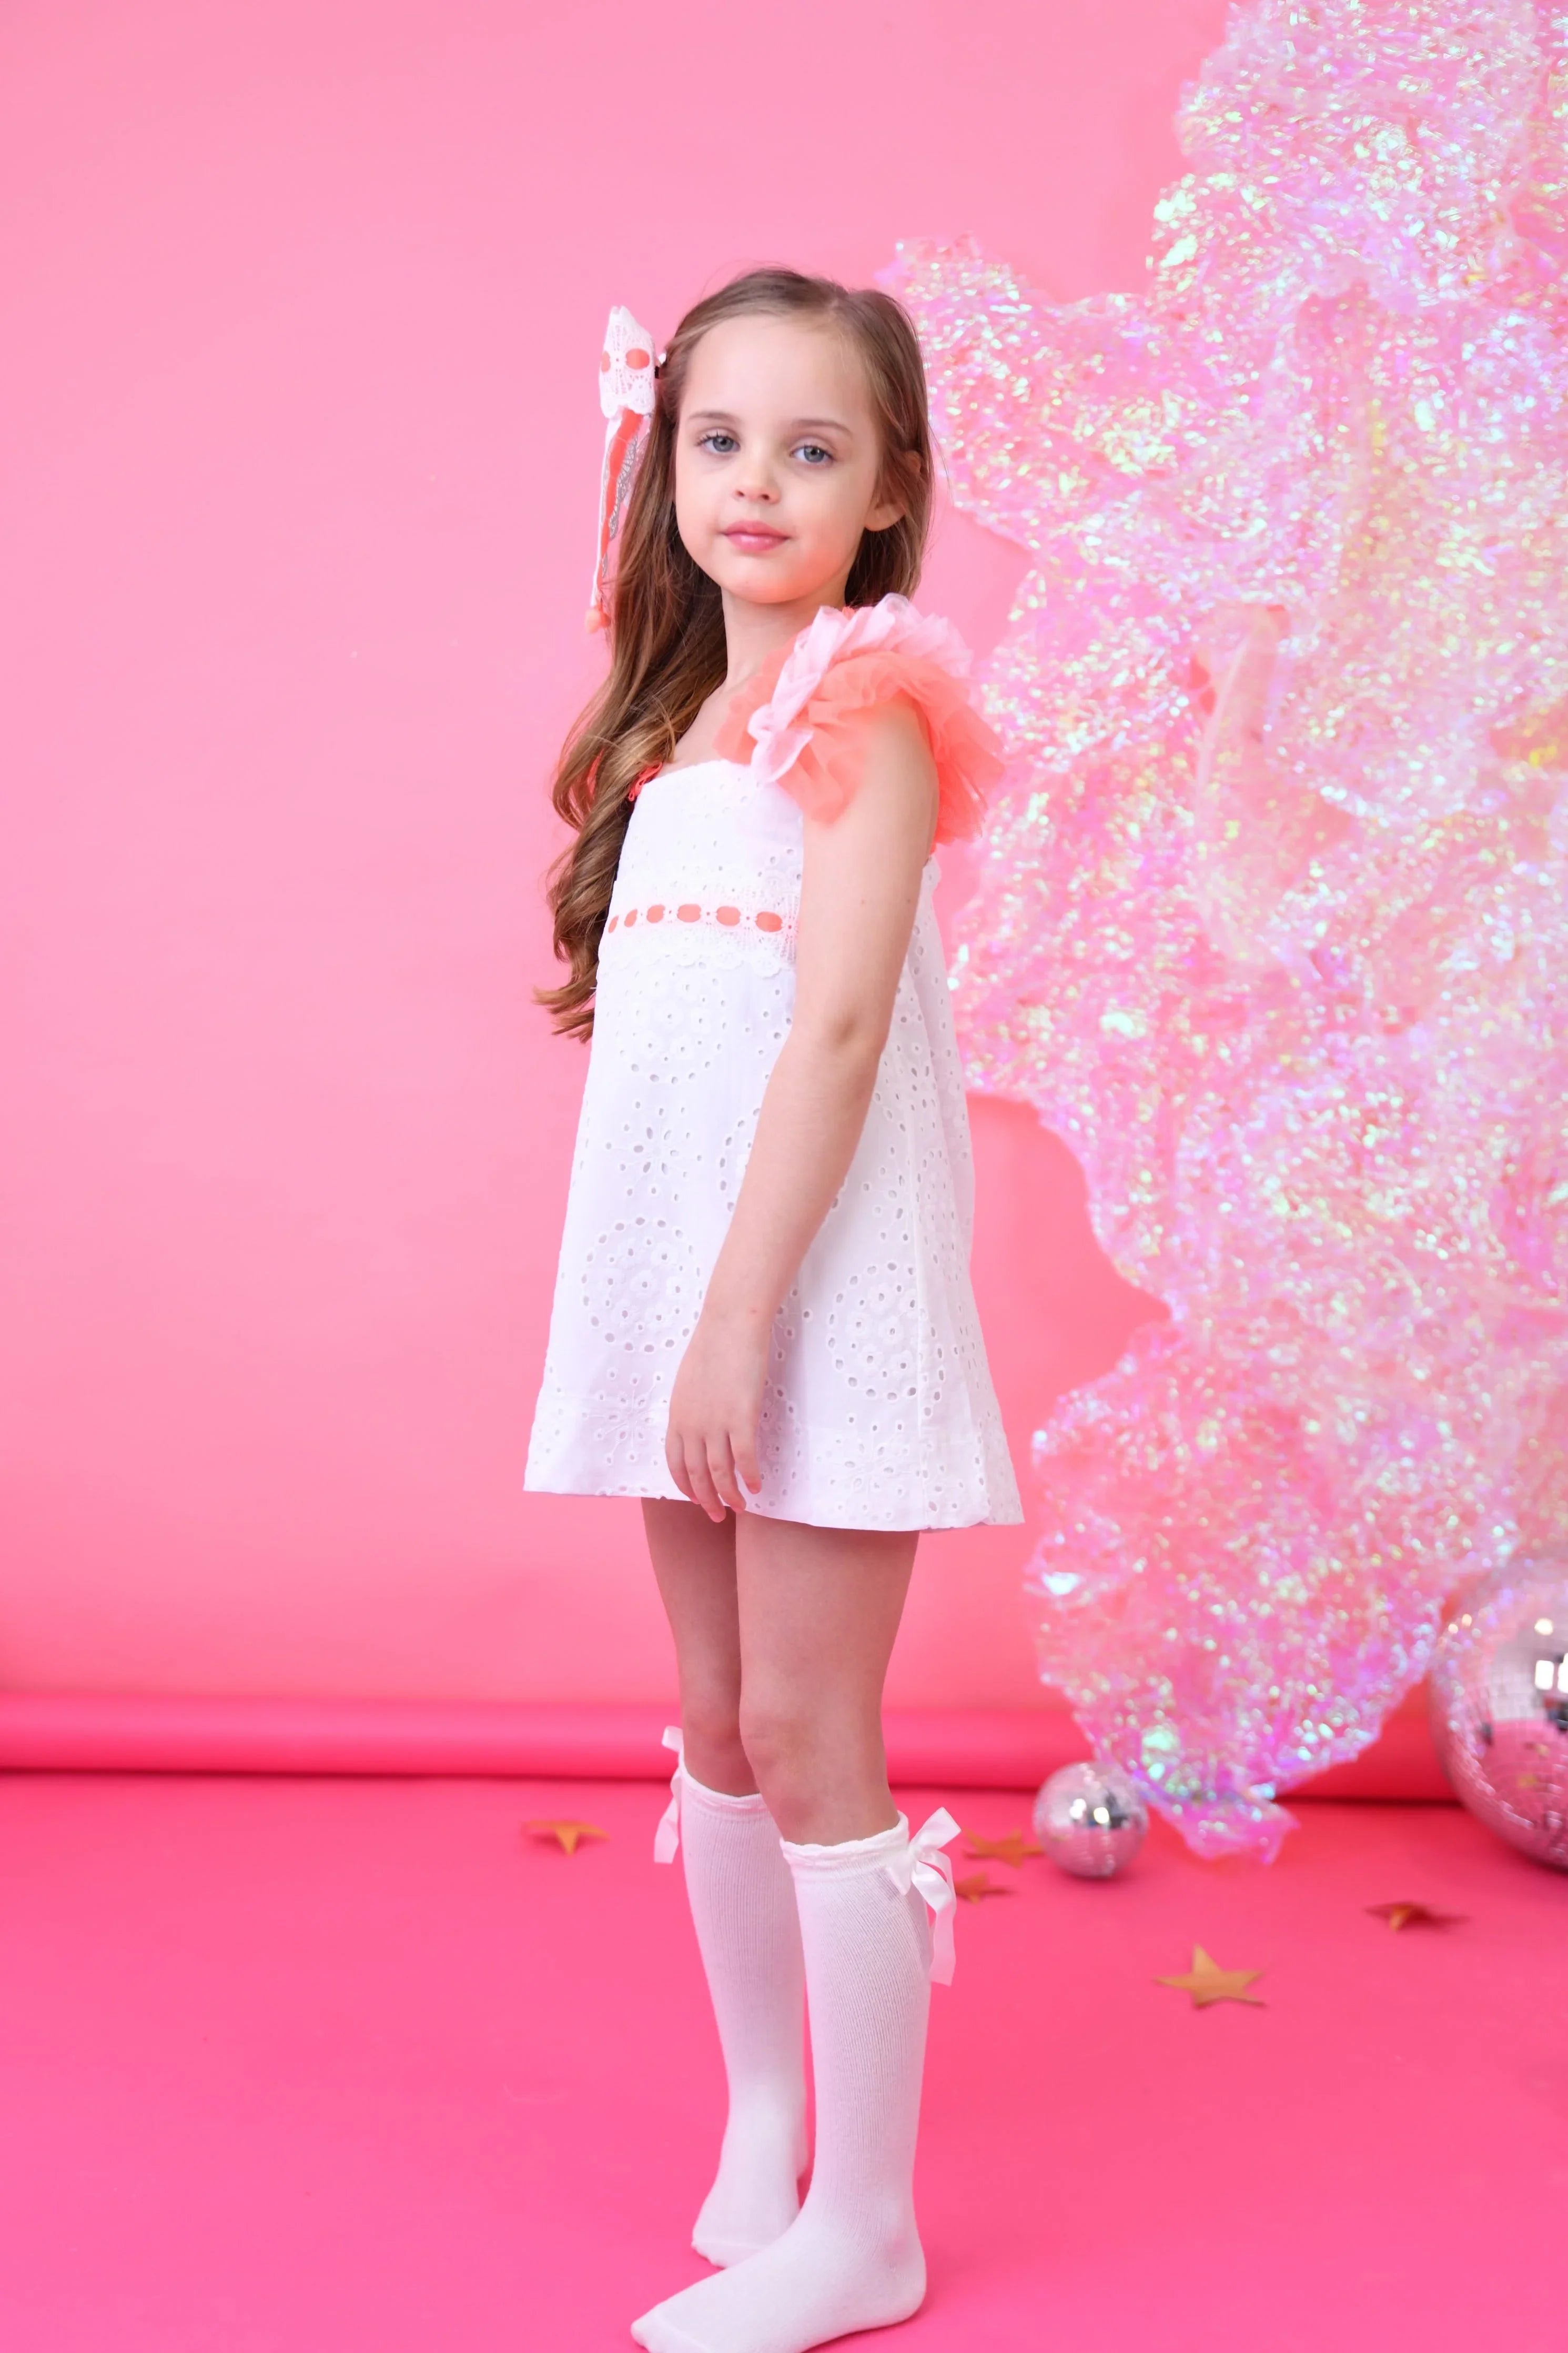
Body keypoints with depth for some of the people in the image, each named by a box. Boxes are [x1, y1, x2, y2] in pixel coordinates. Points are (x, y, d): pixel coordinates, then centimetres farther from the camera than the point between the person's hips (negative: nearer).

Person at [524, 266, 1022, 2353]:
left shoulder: (863, 707, -6)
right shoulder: (679, 723, 16)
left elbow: (841, 1025, -16)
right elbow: (660, 1040, 13)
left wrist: (744, 1315, -20)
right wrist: (674, 1320, 7)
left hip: (815, 1285, -7)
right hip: (673, 1282, 7)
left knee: (811, 1737, -2)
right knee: (718, 1727, 15)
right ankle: (764, 2108, 33)